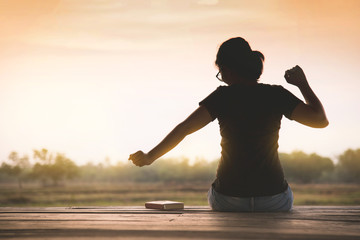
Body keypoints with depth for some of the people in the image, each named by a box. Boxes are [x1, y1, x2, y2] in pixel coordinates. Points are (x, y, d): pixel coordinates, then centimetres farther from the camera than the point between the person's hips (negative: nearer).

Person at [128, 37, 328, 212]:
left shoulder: (223, 97, -7)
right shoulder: (276, 95, -4)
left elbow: (184, 128, -13)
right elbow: (321, 120, -1)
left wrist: (149, 157, -5)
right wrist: (303, 84, 10)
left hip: (228, 200, -1)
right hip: (274, 201, 1)